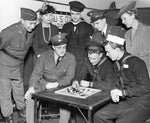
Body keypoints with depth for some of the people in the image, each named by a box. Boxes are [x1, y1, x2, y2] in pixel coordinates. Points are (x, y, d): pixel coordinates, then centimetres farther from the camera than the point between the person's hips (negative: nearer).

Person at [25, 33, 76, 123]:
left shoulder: (71, 58, -6)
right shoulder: (44, 56, -3)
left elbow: (69, 77, -9)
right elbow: (36, 73, -5)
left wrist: (56, 84, -27)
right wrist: (31, 87, -22)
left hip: (61, 86, -1)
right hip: (43, 84, 2)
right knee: (30, 98, -21)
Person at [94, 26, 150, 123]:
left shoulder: (136, 62, -16)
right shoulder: (116, 63, 10)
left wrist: (123, 92, -21)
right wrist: (115, 93, -4)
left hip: (142, 104, -7)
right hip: (125, 102, 8)